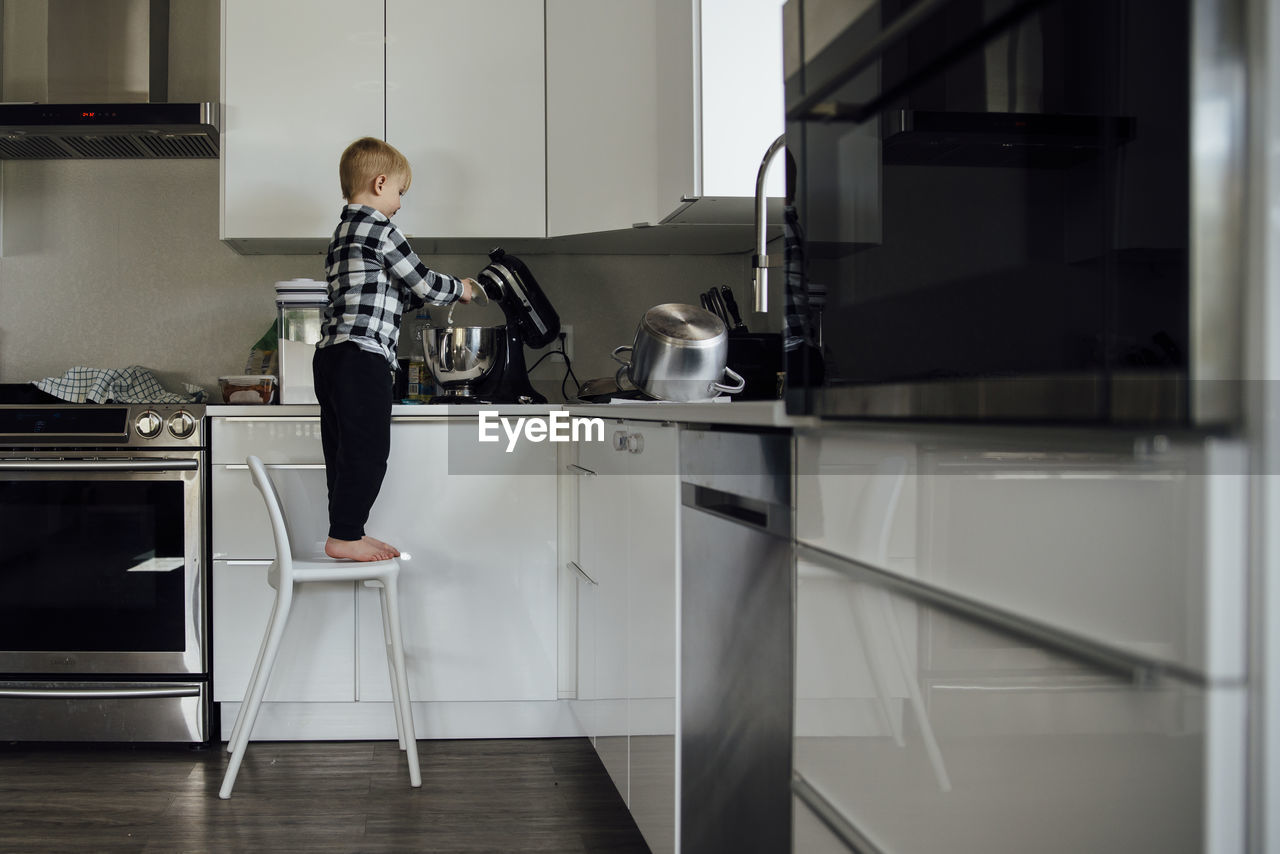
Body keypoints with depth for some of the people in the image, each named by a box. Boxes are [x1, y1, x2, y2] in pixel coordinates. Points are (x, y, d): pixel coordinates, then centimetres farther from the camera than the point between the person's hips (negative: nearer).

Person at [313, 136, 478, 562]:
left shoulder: (343, 233, 22)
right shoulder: (381, 231, -8)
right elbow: (422, 283, -5)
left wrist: (436, 291, 26)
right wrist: (460, 288, 13)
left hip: (330, 354, 10)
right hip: (362, 355, -10)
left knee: (343, 450, 13)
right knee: (367, 449, -5)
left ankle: (348, 532, 19)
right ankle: (344, 536, -2)